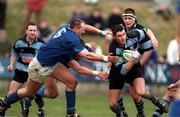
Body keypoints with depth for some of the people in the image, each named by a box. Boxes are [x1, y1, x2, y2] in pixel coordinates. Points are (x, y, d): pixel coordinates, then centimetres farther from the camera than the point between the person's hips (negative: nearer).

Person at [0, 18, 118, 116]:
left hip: (52, 64, 9)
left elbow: (85, 27, 16)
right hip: (40, 67, -9)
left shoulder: (66, 27, -3)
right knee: (29, 92, 8)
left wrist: (100, 32, 9)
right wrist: (105, 58, -29)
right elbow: (87, 55, -33)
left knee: (72, 81, -2)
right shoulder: (72, 39, -28)